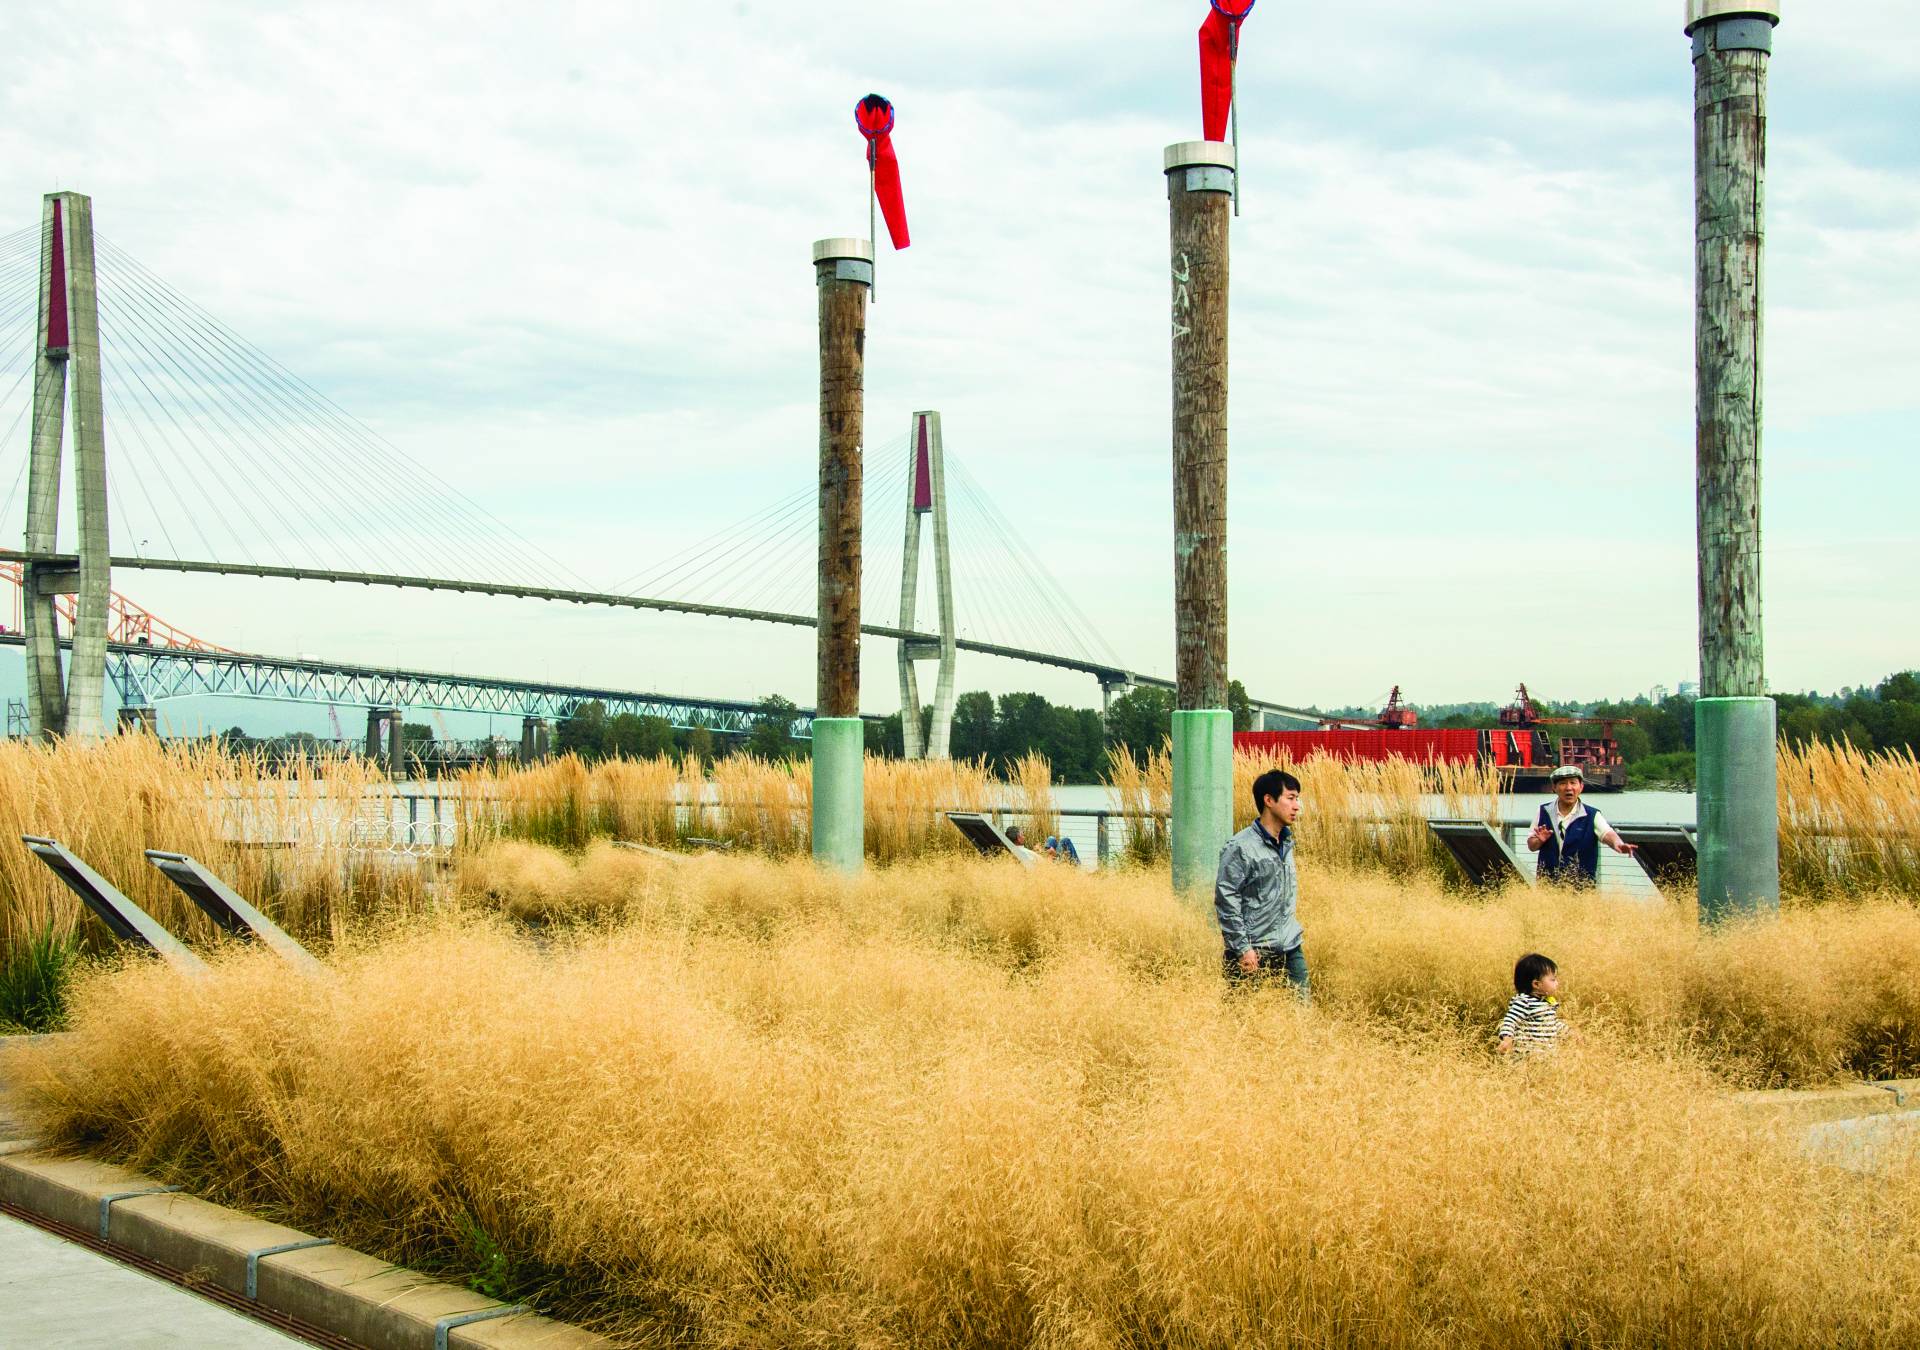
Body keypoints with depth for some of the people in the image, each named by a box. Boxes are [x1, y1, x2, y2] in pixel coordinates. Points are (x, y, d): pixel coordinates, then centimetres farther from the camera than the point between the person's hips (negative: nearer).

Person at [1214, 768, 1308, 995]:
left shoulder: (1286, 844, 13)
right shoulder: (1241, 848, -12)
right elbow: (1226, 899, -14)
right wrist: (1242, 948, -17)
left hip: (1290, 950, 7)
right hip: (1255, 953, -7)